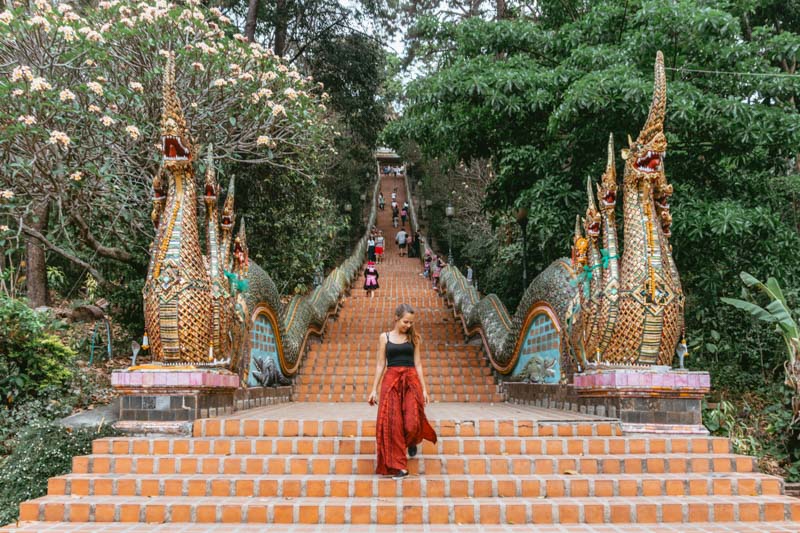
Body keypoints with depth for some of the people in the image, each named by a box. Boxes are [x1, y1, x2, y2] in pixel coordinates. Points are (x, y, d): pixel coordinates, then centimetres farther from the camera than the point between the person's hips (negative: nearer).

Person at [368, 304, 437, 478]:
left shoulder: (414, 338, 9)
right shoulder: (384, 337, 7)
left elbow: (418, 364, 9)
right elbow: (380, 365, 8)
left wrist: (424, 389, 4)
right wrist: (374, 389, 3)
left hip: (411, 380, 0)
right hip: (391, 380, 0)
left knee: (412, 422, -10)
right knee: (392, 423, -5)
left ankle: (412, 442, 28)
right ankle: (398, 466, 6)